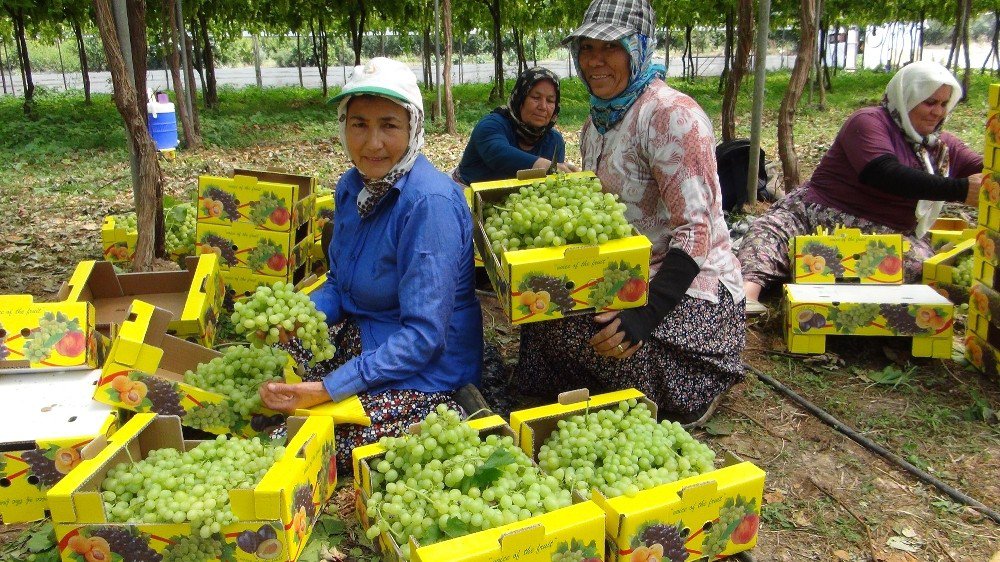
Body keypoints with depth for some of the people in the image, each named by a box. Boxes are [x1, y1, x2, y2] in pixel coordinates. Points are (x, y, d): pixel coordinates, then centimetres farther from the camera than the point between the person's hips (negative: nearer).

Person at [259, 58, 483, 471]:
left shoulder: (430, 202, -26)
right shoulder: (352, 185, 1)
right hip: (360, 338, 8)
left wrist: (328, 390, -29)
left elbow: (424, 335, -27)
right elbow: (340, 284, 10)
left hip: (426, 366, -8)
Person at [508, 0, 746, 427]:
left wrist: (648, 313, -32)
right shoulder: (597, 122, 9)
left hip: (689, 291, -8)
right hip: (630, 280, 8)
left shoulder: (672, 115, -18)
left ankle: (700, 386, -2)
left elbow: (696, 231, -24)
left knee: (566, 330, -25)